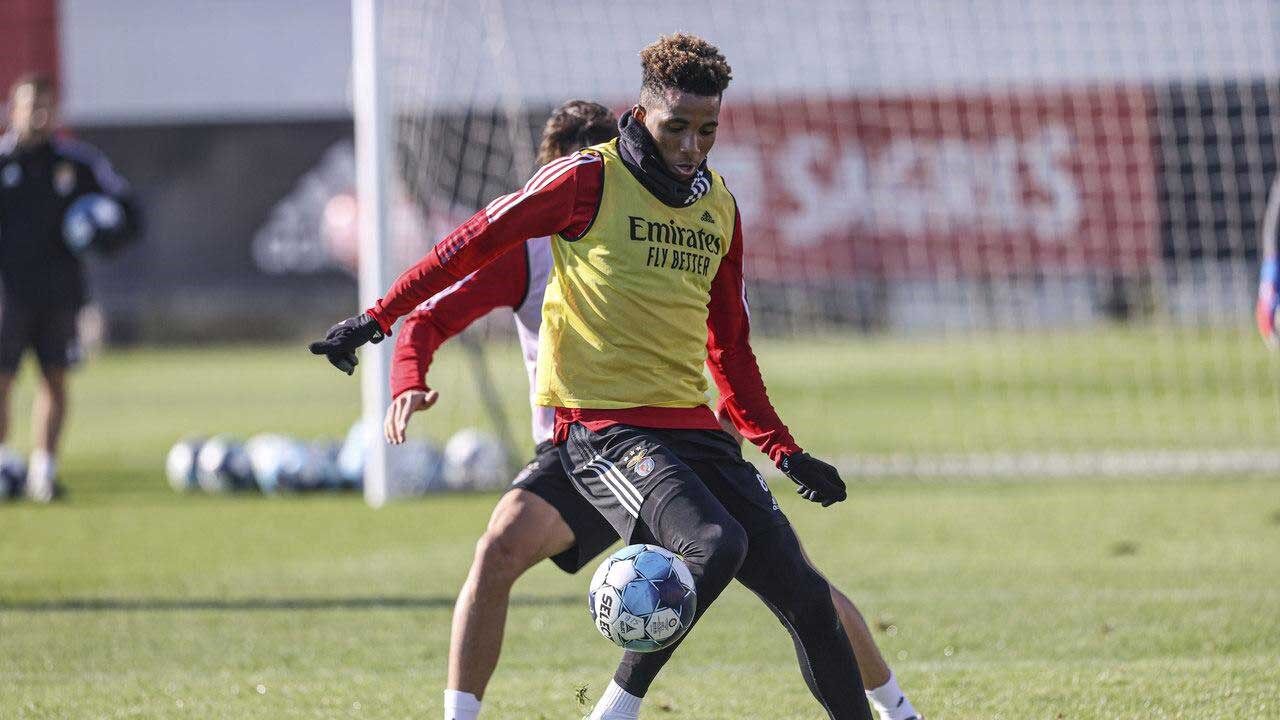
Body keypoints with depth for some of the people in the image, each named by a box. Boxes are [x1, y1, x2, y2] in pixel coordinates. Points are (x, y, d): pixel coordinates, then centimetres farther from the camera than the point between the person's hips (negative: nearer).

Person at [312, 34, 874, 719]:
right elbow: (474, 242, 2)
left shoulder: (720, 207, 15)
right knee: (715, 543, -31)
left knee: (805, 595, -2)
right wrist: (377, 318, 1)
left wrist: (785, 451, 17)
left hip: (692, 429, 6)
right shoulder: (590, 179, -5)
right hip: (602, 427, -6)